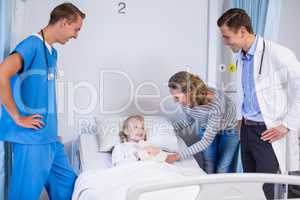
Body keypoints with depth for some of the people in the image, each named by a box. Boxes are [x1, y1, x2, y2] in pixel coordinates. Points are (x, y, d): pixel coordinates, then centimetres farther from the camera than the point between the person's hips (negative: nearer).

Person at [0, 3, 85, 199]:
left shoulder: (53, 52, 15)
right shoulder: (33, 44, -12)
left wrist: (51, 128, 16)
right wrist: (17, 118, -19)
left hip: (50, 138, 9)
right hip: (31, 139, -9)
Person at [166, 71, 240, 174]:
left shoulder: (215, 103, -41)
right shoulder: (185, 102, -24)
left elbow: (206, 141, -34)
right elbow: (189, 120, 1)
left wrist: (178, 156, -35)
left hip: (230, 131, -4)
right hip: (206, 129, 4)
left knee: (223, 170, 0)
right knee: (208, 168, 4)